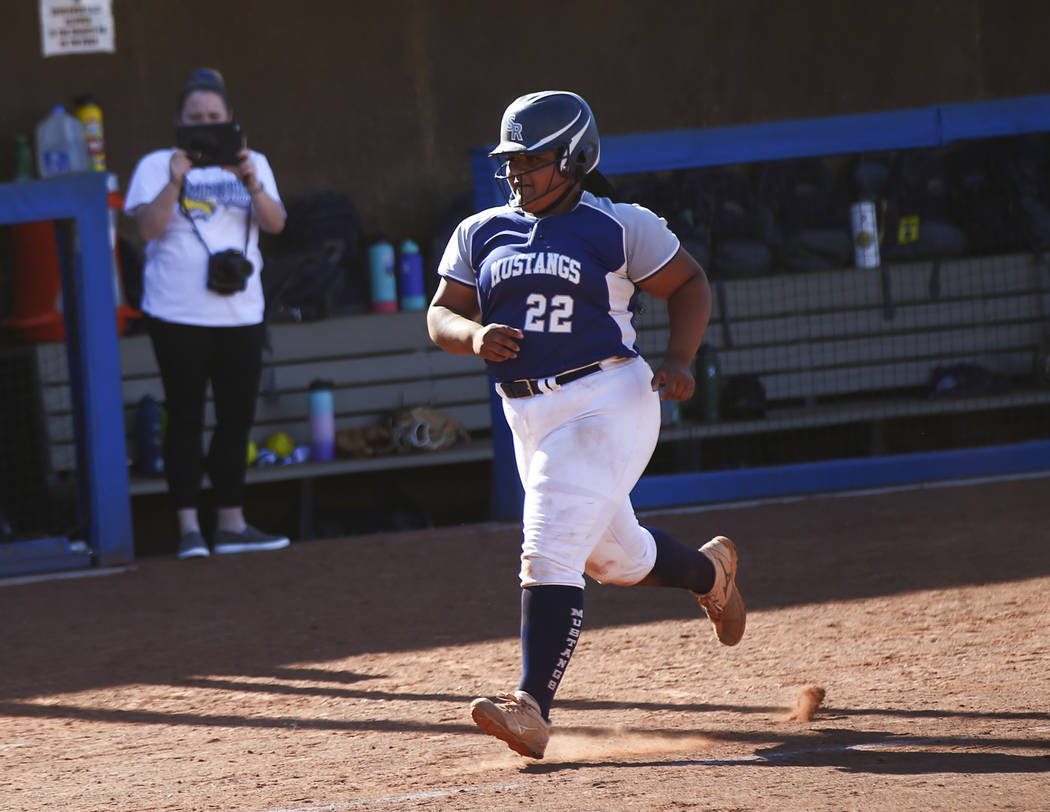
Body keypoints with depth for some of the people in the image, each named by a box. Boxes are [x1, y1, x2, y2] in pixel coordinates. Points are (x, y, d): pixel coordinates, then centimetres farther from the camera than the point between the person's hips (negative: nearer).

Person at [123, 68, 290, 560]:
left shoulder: (252, 164, 11)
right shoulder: (158, 166, 3)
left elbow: (275, 223, -3)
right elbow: (148, 228, -10)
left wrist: (251, 184, -19)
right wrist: (175, 183, -22)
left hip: (240, 312, 3)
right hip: (178, 315, -3)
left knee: (237, 418, 7)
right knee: (186, 418, -3)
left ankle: (231, 523, 15)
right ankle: (189, 529, -2)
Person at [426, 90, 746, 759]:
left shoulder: (620, 227, -4)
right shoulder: (481, 234, 10)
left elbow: (690, 284, 4)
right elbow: (442, 314, 9)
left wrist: (679, 360, -11)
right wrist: (476, 336, -14)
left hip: (606, 398, -7)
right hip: (528, 415, 7)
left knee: (550, 549, -19)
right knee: (613, 557, 20)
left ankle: (533, 708, -23)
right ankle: (709, 570, 52)